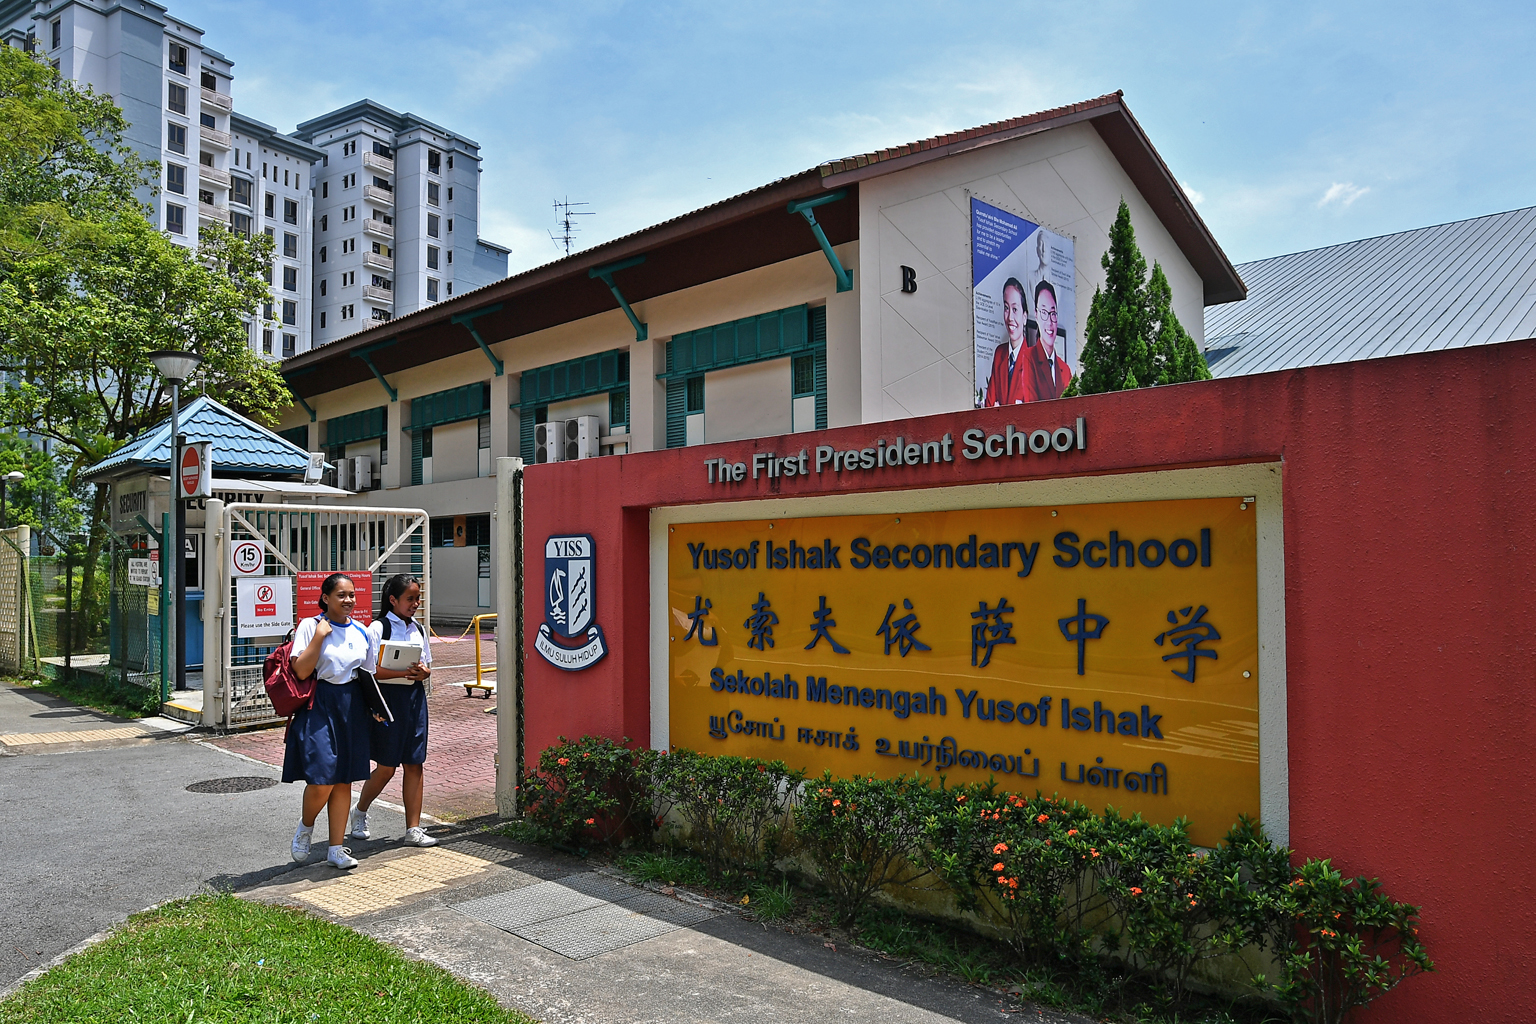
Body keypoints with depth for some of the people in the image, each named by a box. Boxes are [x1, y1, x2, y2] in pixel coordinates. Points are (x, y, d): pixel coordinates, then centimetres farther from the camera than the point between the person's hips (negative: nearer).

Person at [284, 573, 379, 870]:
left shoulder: (363, 633, 9)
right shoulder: (310, 626, -4)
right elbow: (301, 671, -14)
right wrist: (320, 635, -16)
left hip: (352, 708, 4)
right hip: (319, 706, -4)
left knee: (344, 781, 7)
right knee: (321, 780, -12)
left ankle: (336, 848, 17)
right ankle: (306, 826, 20)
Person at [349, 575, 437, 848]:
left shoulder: (418, 629, 11)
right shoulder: (378, 628, -7)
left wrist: (424, 672, -7)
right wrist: (403, 672, -25)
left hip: (415, 697, 5)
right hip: (387, 698, -5)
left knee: (414, 764, 4)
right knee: (386, 767, 1)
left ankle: (413, 829, 9)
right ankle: (359, 813, 28)